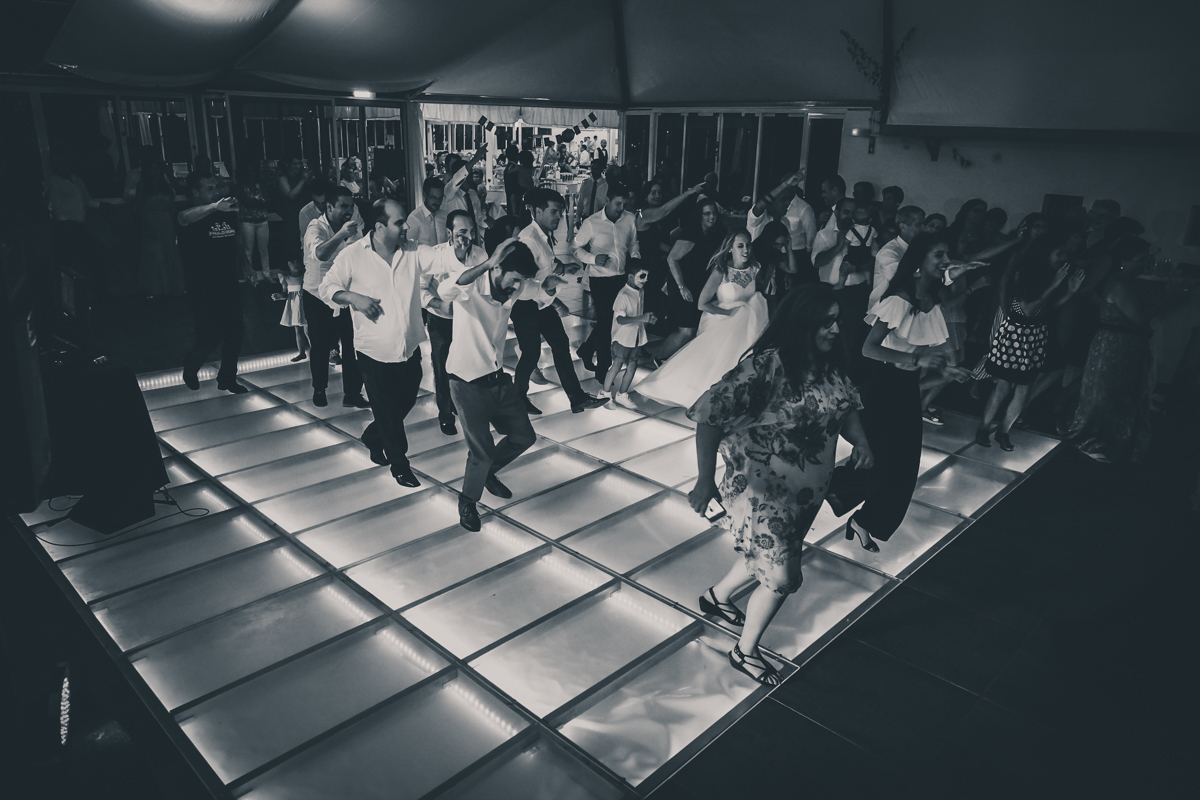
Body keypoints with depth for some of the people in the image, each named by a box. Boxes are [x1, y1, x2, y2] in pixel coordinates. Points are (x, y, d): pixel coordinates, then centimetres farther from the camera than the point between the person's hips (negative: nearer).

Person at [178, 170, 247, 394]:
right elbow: (184, 218, -35)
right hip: (202, 290, -5)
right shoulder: (190, 214, -9)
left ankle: (227, 378, 23)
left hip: (228, 285, 5)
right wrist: (214, 206, -51)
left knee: (234, 334, 6)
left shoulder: (227, 213, 8)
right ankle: (191, 367, 25)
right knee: (210, 337, -6)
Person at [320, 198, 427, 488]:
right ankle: (399, 464, 27)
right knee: (387, 412, 7)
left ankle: (372, 437, 48)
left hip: (410, 348, 4)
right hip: (374, 352, -4)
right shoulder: (353, 254, -7)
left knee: (406, 402, 19)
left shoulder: (413, 252, 0)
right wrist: (353, 297, -18)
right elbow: (327, 287, 0)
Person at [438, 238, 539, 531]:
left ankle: (487, 472, 41)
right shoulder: (471, 285, -23)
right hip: (468, 383, -7)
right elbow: (445, 291, -45)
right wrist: (488, 263, -50)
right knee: (482, 451, -5)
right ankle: (467, 501, 24)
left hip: (498, 377, 7)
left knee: (524, 437, 13)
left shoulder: (513, 290, -4)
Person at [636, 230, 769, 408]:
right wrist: (729, 312, -18)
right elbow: (702, 304, -15)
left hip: (746, 322, 5)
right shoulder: (721, 271, -17)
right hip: (720, 319, -5)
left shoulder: (755, 269, -3)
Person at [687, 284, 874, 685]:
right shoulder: (766, 365, -26)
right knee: (781, 578, 2)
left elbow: (845, 407, 10)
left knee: (765, 555, 25)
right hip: (762, 491, -8)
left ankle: (717, 596, 55)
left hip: (805, 493, 8)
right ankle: (745, 652, 29)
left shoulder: (829, 364, -3)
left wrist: (861, 441, -12)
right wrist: (705, 480, -28)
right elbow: (711, 414, -26)